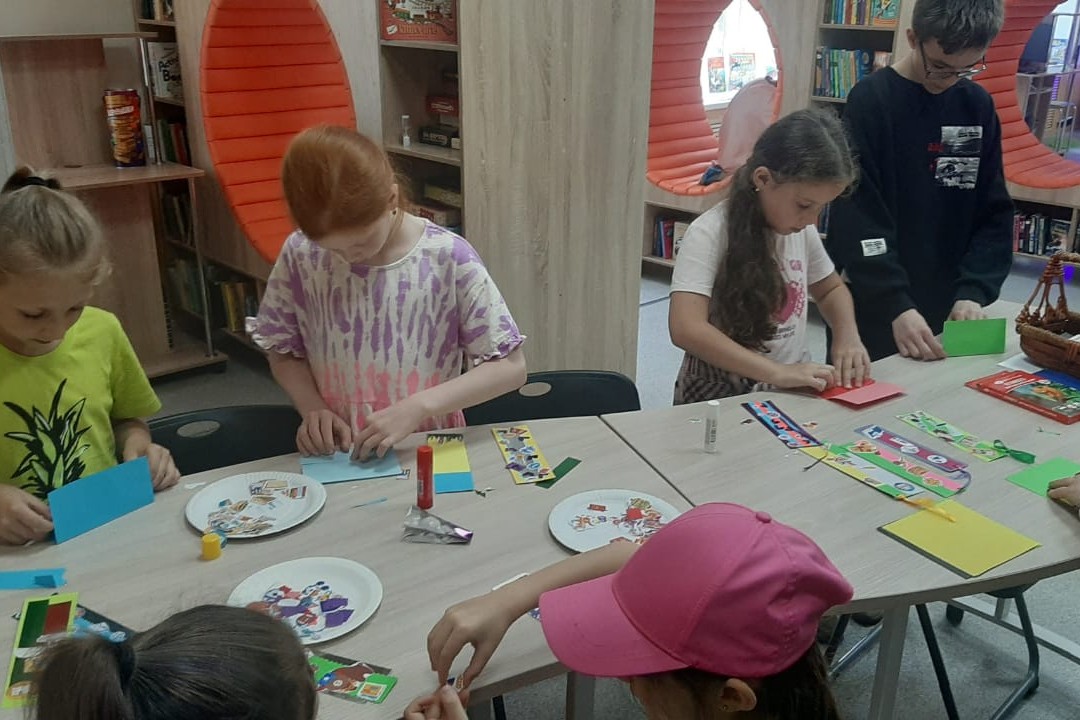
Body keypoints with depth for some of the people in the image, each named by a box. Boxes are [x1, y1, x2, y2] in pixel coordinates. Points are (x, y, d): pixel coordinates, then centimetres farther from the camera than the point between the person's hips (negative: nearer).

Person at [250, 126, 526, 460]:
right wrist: (313, 408, -9)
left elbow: (511, 367, -9)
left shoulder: (448, 257, -12)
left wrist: (418, 406, -19)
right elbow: (284, 354, 9)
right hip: (337, 459, 1)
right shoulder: (300, 255, -4)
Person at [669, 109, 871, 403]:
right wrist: (778, 372, -29)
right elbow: (686, 329, -25)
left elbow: (830, 289, 21)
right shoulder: (710, 233, -15)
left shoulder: (802, 229, 4)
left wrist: (848, 336, 2)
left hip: (791, 395, 5)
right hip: (719, 400, -5)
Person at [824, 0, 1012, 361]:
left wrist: (973, 291, -10)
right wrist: (895, 305, -24)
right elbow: (856, 219, -16)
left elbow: (994, 213, 5)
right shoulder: (870, 101, -10)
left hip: (944, 308, 4)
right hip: (872, 309, -4)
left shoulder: (978, 107, 4)